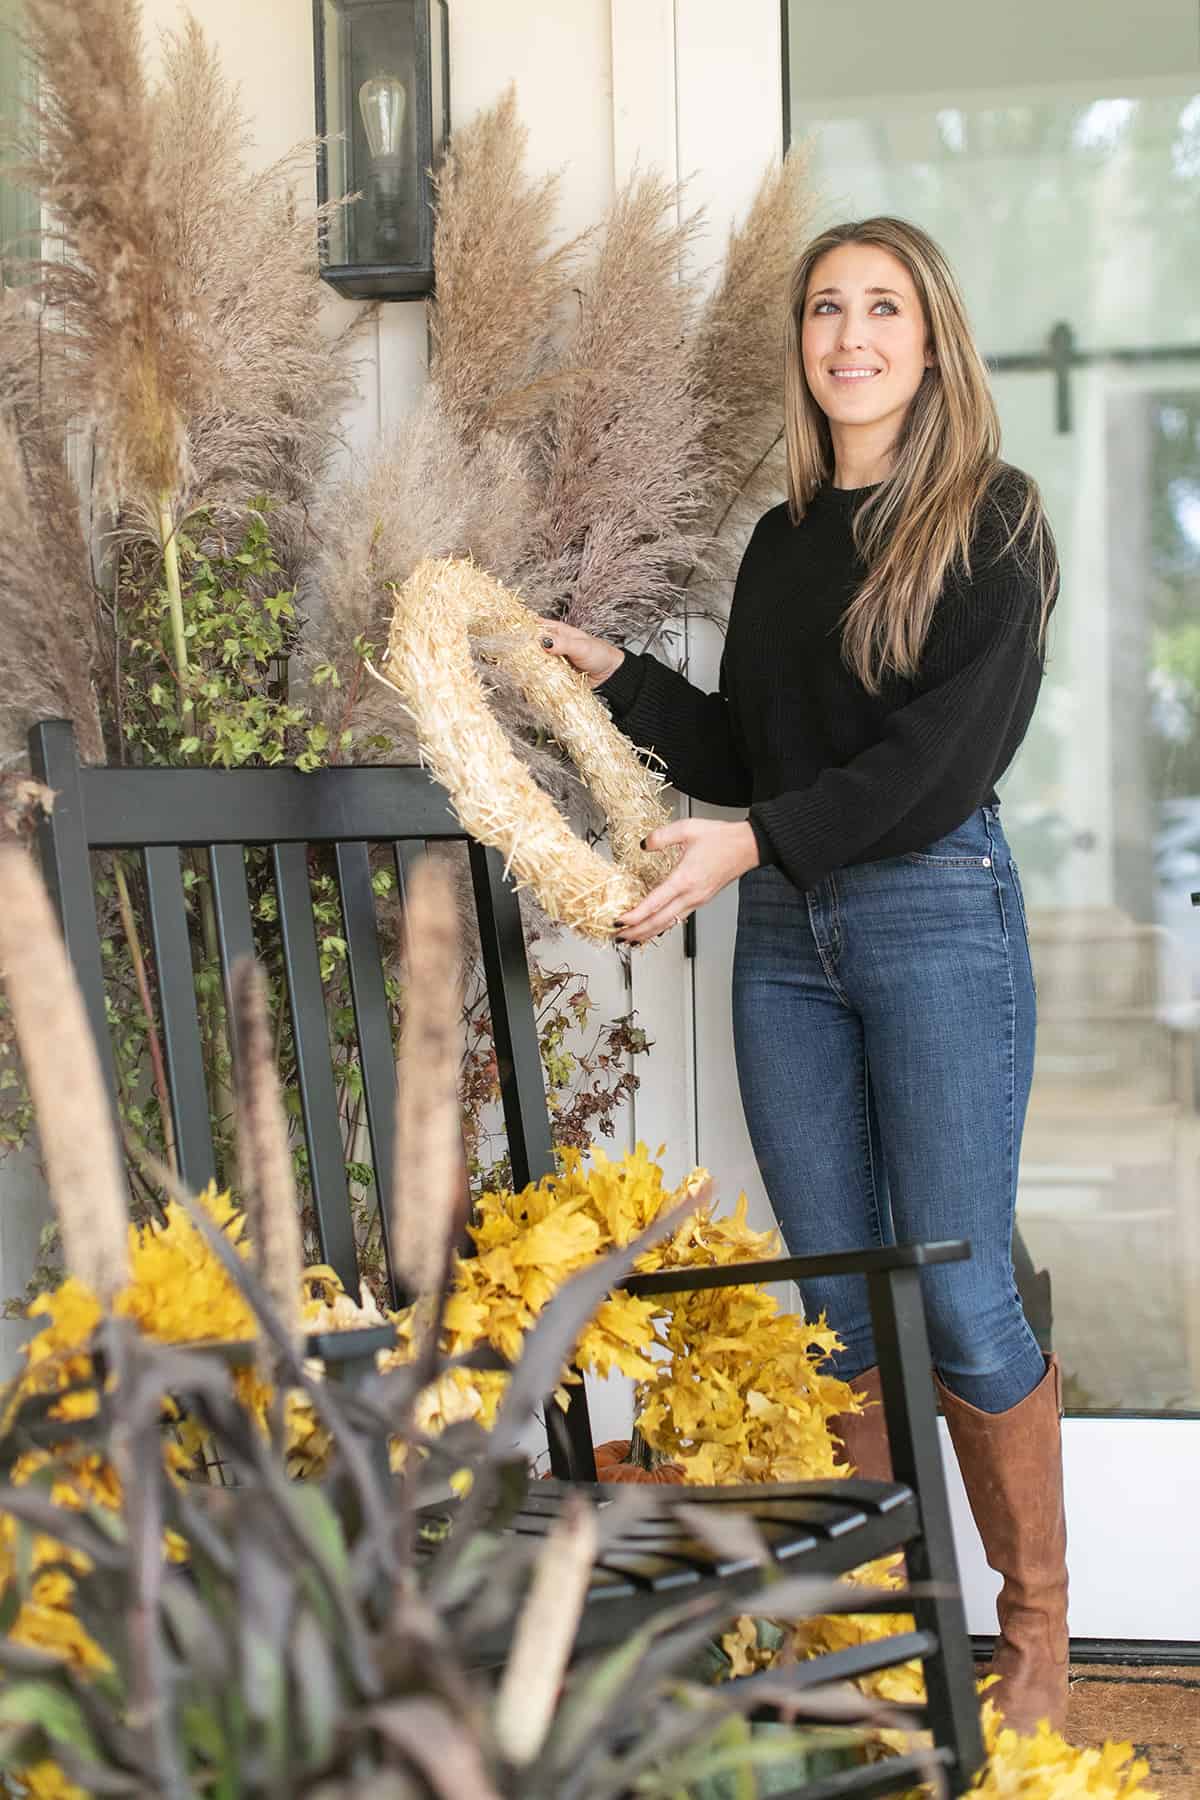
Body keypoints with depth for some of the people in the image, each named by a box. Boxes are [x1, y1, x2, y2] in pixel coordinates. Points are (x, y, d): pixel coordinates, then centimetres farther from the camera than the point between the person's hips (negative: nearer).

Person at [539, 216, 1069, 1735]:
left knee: (959, 1297, -5)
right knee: (841, 1298, 8)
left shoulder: (989, 522, -2)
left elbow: (943, 755, -13)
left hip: (937, 912, -5)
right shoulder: (781, 545, 16)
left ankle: (1037, 1638, 9)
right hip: (785, 937, 6)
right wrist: (613, 676, 8)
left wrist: (753, 842, -19)